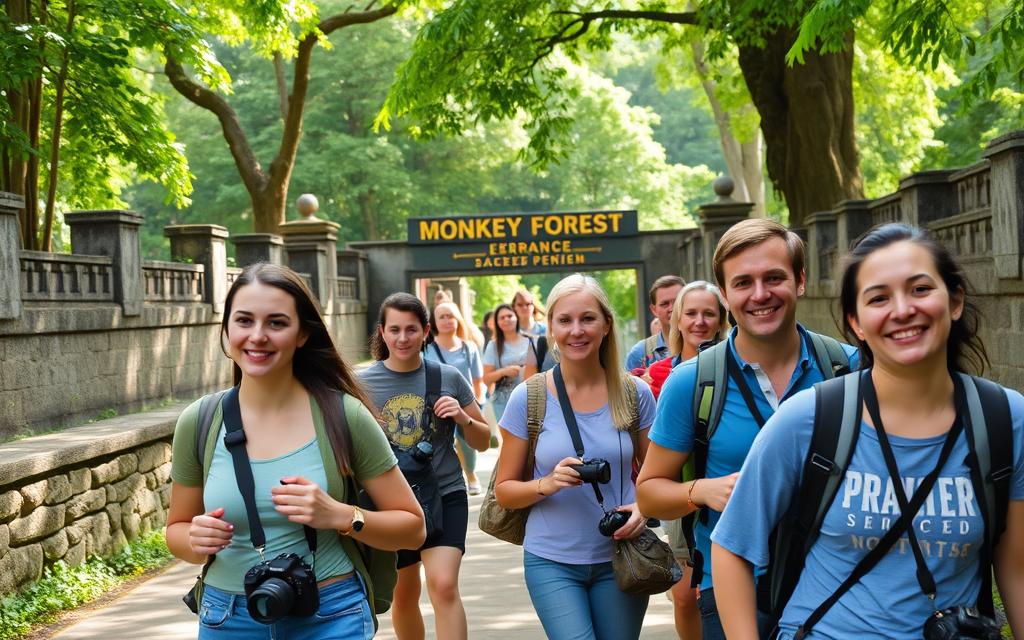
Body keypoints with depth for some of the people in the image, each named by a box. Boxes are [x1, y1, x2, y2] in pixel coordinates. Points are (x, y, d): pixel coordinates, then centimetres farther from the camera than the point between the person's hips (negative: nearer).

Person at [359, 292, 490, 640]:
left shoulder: (448, 377, -3)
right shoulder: (363, 383, -4)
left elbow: (483, 442, 5)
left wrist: (463, 418, -14)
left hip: (445, 494, -1)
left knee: (444, 585, -17)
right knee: (404, 594, 15)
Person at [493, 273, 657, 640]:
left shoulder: (635, 394, -2)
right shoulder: (528, 398, -6)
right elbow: (504, 490, 0)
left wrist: (644, 508, -12)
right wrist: (549, 484, -19)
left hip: (619, 558, 2)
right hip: (552, 562, -2)